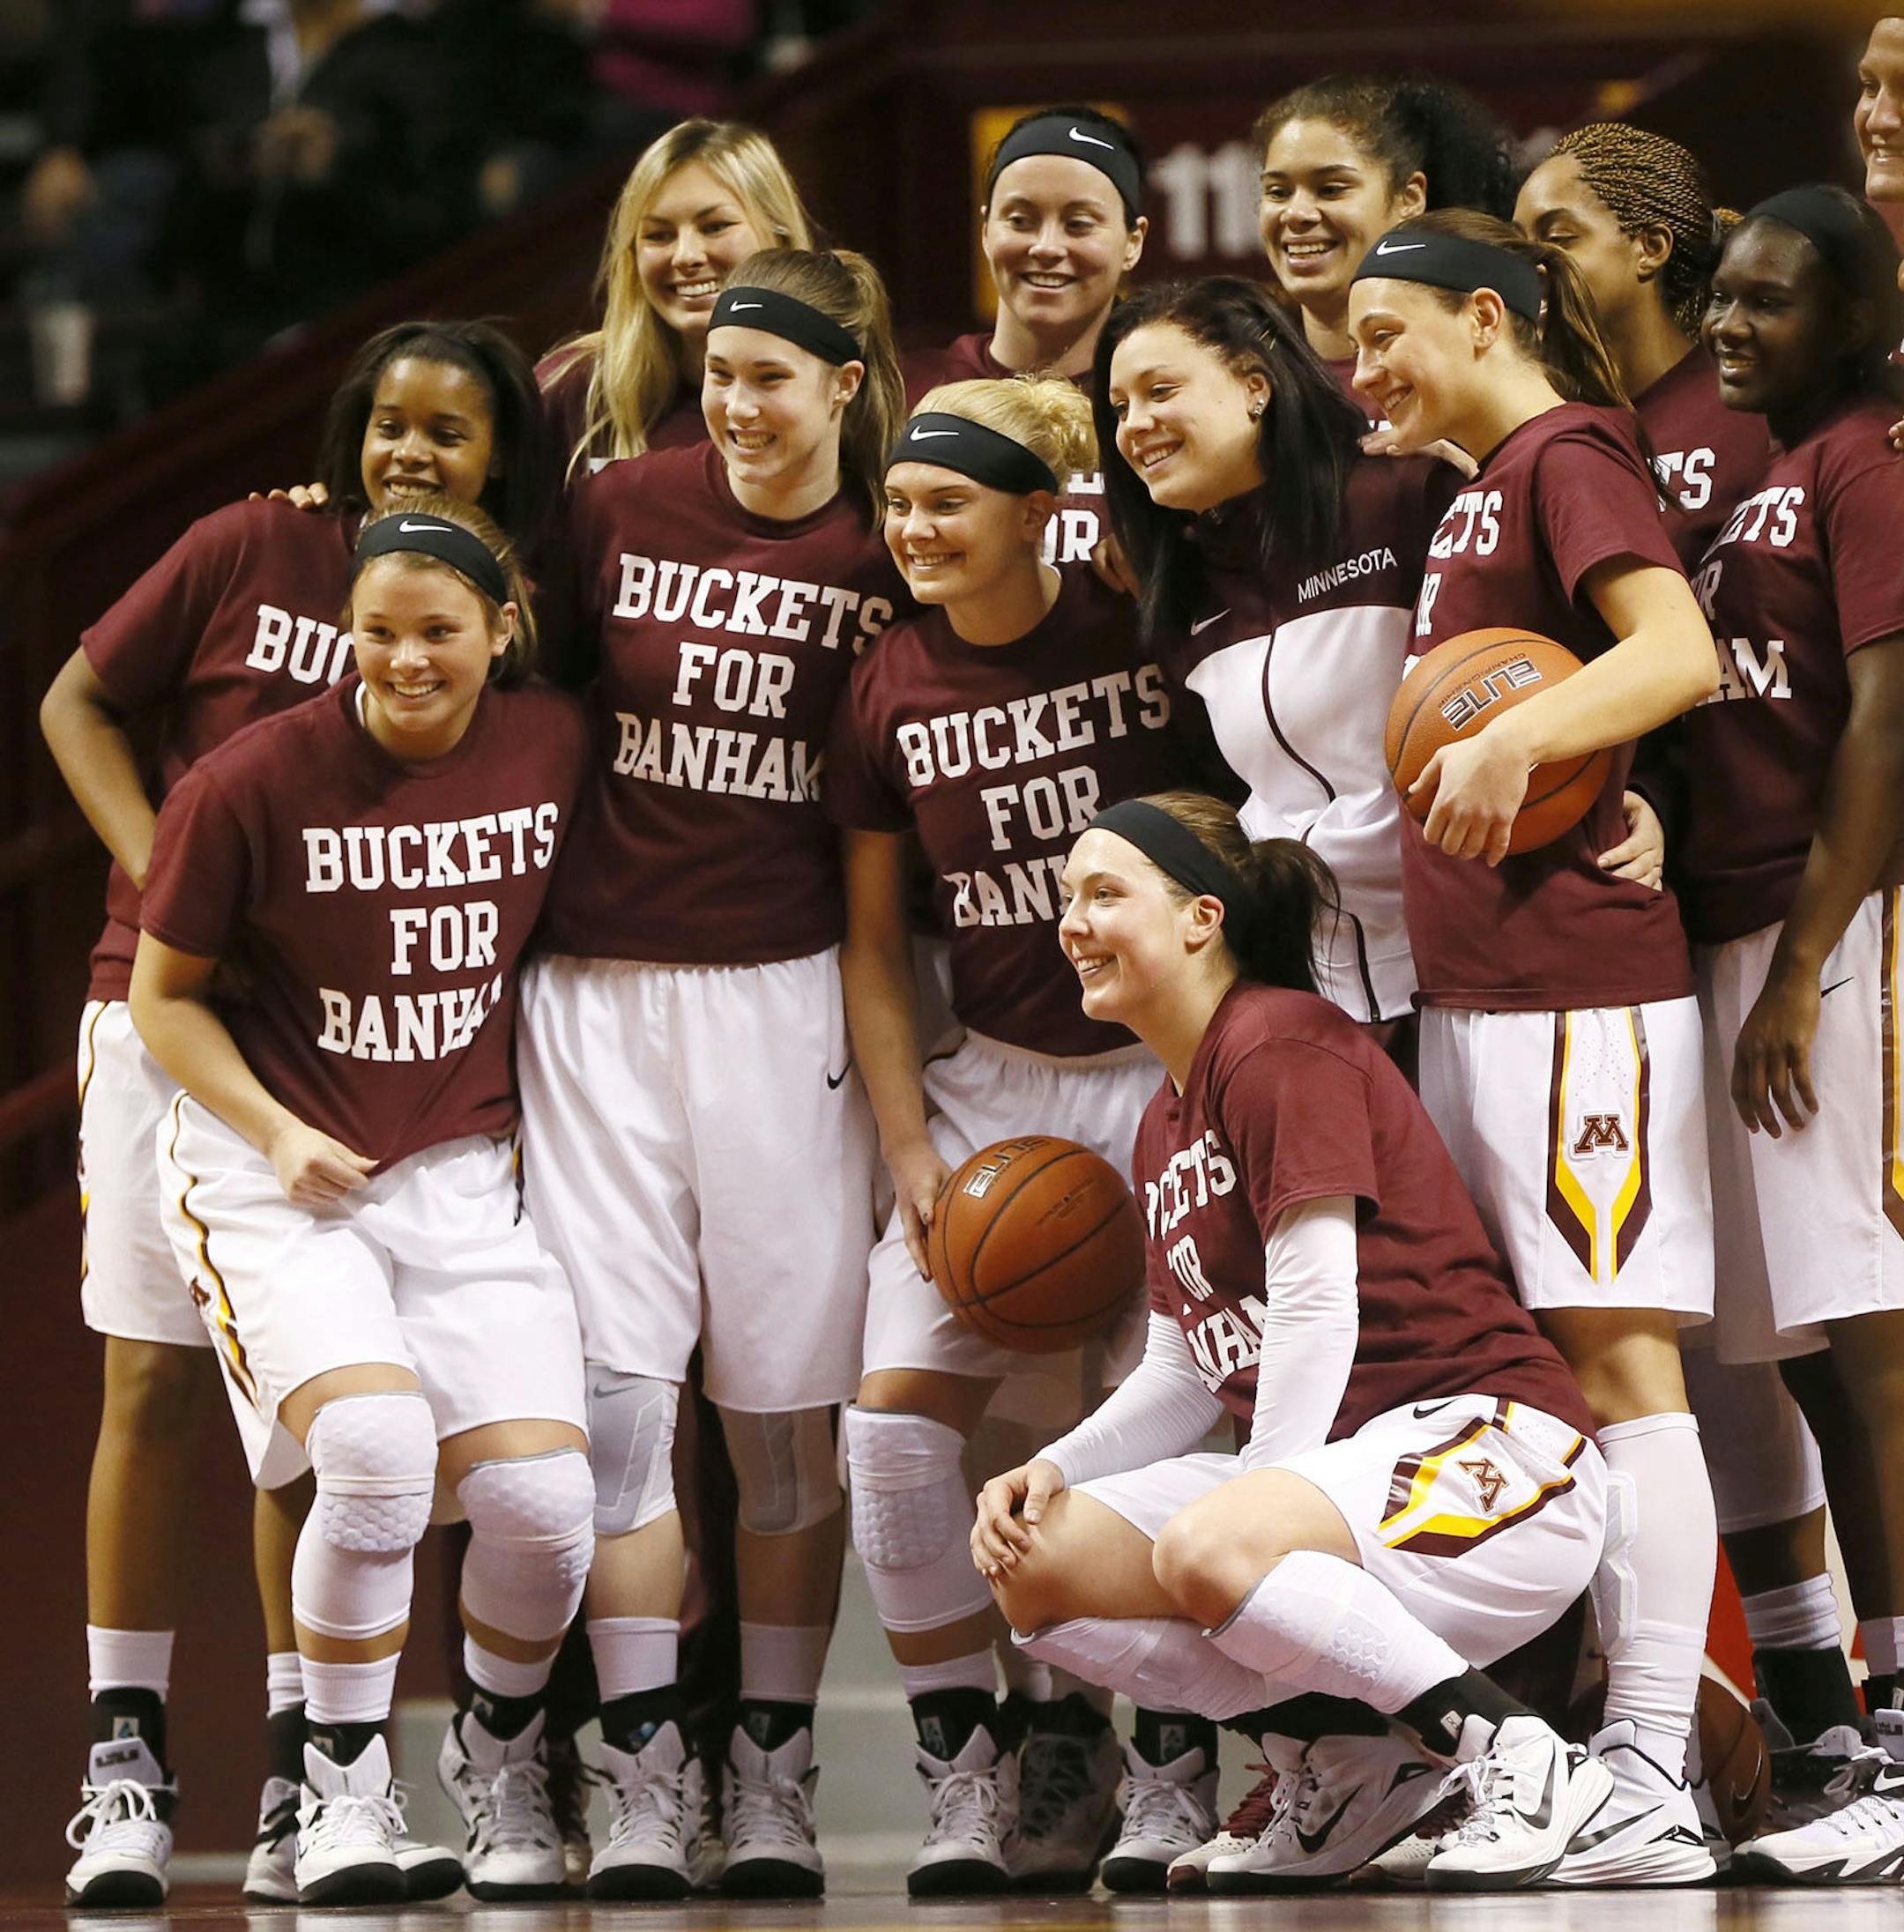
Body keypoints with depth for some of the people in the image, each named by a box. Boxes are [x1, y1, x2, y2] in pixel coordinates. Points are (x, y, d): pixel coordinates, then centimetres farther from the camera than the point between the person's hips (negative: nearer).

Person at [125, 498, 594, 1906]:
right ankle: (343, 1783, -7)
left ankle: (500, 1755, 19)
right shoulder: (251, 782, -11)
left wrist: (539, 1114, 8)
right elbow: (164, 997, 0)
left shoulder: (554, 746, -2)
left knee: (543, 1498, -13)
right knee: (377, 1446, -29)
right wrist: (278, 1136, -11)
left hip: (465, 1174, 3)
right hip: (278, 1180, -3)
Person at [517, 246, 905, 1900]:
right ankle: (644, 1781, -2)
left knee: (787, 1405, 2)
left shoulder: (891, 563, 1)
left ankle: (775, 1779, 12)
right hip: (601, 985, 1)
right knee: (611, 1384, -6)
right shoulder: (620, 509, 2)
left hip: (784, 997, -1)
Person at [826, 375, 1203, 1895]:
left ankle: (1173, 1771, 9)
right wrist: (912, 1149, -1)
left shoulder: (1143, 635, -9)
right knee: (895, 1413, -10)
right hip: (988, 1083, 3)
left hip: (1162, 1072, -3)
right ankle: (966, 1771, 0)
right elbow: (873, 946, 8)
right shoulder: (892, 690, 1)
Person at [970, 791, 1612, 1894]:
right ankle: (1350, 1757, 1)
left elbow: (1319, 1315, -16)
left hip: (1485, 1442, -10)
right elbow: (1187, 1375, 18)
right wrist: (1056, 1471, 2)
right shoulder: (1167, 1123, 19)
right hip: (1342, 1467, 10)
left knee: (1206, 1550, -36)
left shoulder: (1280, 1045, -11)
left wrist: (1256, 1503, -14)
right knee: (1035, 1567, -3)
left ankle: (1520, 1763, -23)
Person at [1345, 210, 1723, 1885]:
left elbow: (1680, 651, -22)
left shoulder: (1569, 456, -7)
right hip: (1469, 985, 10)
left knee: (1616, 1355, -12)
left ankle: (1654, 1791, -15)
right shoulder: (1480, 490, 21)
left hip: (1580, 984, -10)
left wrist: (1516, 740, -34)